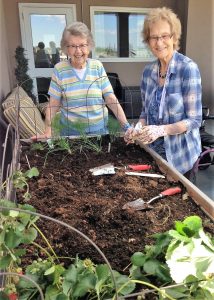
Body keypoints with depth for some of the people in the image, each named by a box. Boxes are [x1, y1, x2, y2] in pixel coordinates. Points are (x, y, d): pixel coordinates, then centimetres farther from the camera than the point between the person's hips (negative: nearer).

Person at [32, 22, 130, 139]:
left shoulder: (98, 66, -2)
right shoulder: (59, 69, -5)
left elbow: (111, 99, -4)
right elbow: (53, 104, -3)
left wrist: (126, 126, -11)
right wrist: (48, 131, -14)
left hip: (99, 129, 1)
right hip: (70, 131, -1)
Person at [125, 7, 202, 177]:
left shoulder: (188, 68, -16)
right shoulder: (148, 71, 1)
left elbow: (194, 120, -16)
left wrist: (161, 130, -29)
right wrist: (138, 128, -11)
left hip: (180, 154, -4)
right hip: (154, 150, 5)